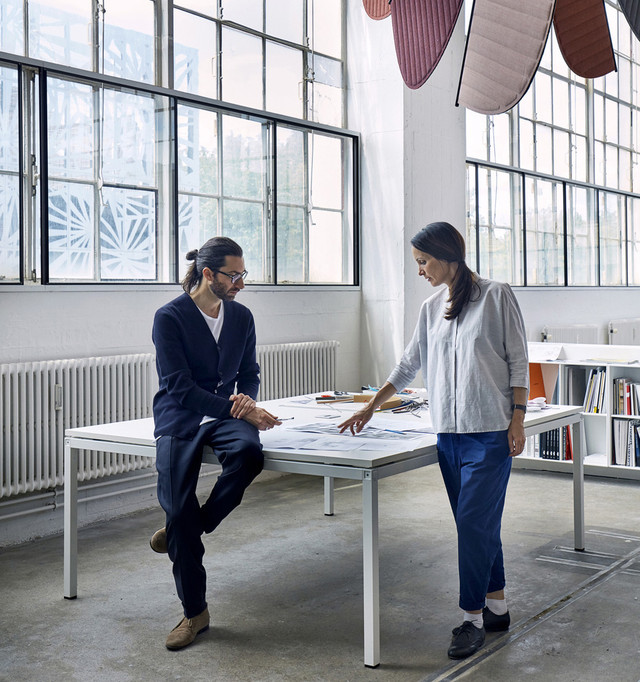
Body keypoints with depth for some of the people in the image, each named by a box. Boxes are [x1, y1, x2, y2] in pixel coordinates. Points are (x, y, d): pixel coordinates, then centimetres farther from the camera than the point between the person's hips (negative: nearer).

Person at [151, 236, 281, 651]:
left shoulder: (241, 316, 6)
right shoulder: (170, 317, -10)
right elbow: (179, 386, -17)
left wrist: (247, 399, -9)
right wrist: (238, 410, -24)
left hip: (226, 414, 3)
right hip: (180, 418, -3)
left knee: (249, 453, -32)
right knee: (178, 508, -15)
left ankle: (184, 532, -9)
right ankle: (195, 613, 2)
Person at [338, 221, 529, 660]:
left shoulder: (497, 296, -3)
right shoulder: (432, 308, 13)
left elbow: (518, 361, -3)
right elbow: (409, 365, 21)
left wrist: (518, 421, -8)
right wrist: (371, 407, 21)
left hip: (491, 431, -6)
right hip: (449, 432, 6)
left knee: (475, 522, -8)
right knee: (478, 524, 11)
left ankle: (473, 619, 2)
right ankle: (497, 608, 22)